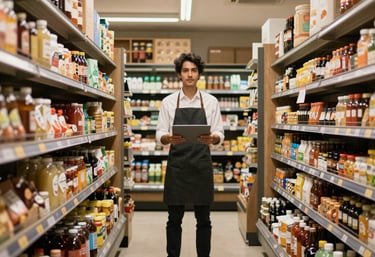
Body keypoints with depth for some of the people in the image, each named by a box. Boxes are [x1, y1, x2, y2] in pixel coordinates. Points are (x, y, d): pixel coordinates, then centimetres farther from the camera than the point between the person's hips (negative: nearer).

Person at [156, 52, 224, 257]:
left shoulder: (211, 101, 4)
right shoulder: (168, 102, 4)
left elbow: (219, 134, 3)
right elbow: (160, 135, 2)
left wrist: (212, 138, -21)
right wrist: (169, 138, -22)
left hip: (202, 165, 0)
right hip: (176, 165, 0)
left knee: (203, 220, 10)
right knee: (174, 219, 9)